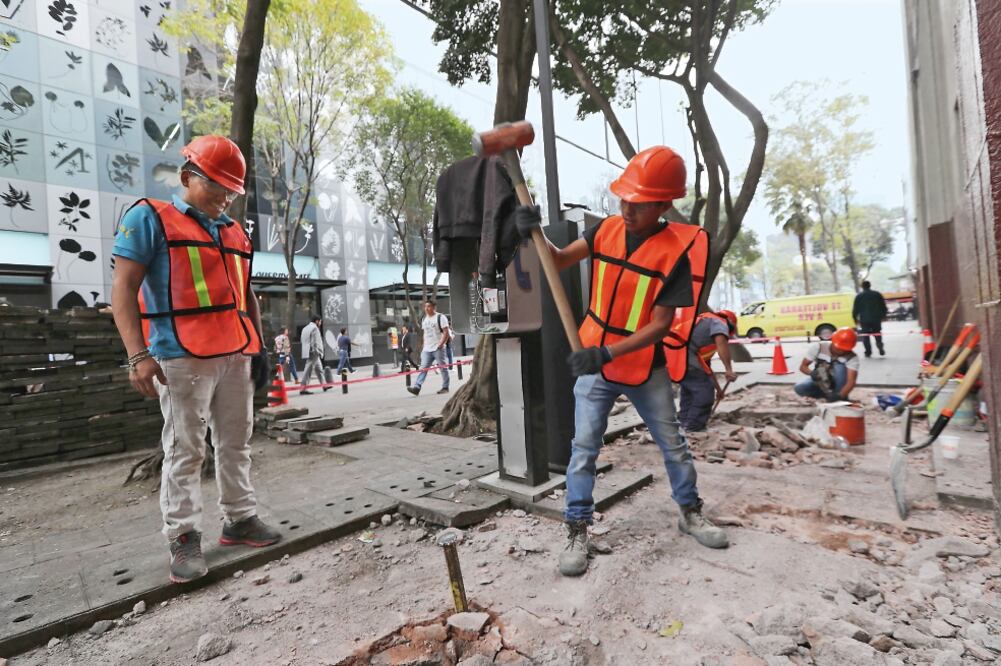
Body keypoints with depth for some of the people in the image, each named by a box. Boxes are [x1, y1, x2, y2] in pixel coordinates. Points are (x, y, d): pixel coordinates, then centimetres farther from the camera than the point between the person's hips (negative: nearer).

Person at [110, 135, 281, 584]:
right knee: (185, 450, 0)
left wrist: (258, 346, 14)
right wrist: (138, 355, -15)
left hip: (236, 356, 6)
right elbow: (123, 289, -6)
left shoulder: (236, 233, 18)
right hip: (182, 357, -6)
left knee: (236, 442, 11)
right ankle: (184, 539, 12)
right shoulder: (150, 218, 1)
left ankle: (240, 519, 23)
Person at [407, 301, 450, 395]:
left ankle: (445, 387, 14)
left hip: (438, 348, -6)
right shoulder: (424, 319, 15)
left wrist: (441, 344, -18)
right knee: (423, 368, -4)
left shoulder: (440, 317, -6)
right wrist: (424, 345, 13)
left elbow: (446, 333, -11)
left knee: (443, 368, 3)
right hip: (427, 349, 6)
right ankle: (416, 387, -12)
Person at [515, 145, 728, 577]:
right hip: (595, 363, 2)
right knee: (583, 448, 2)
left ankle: (690, 513, 40)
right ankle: (577, 532, 16)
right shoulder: (607, 230, -4)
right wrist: (535, 234, -26)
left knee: (673, 444, 16)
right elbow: (559, 261, -6)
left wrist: (607, 352, -30)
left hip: (645, 367, -1)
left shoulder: (676, 251, -16)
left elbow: (660, 324, -20)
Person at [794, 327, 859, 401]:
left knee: (839, 367, -32)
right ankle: (827, 393, -4)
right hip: (820, 381, 1)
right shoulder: (817, 347, -20)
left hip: (836, 382, -1)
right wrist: (812, 373, -38)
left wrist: (840, 395, -50)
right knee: (799, 388, -29)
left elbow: (851, 382, -32)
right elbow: (803, 366, -15)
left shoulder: (852, 358, -22)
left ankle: (842, 397, -17)